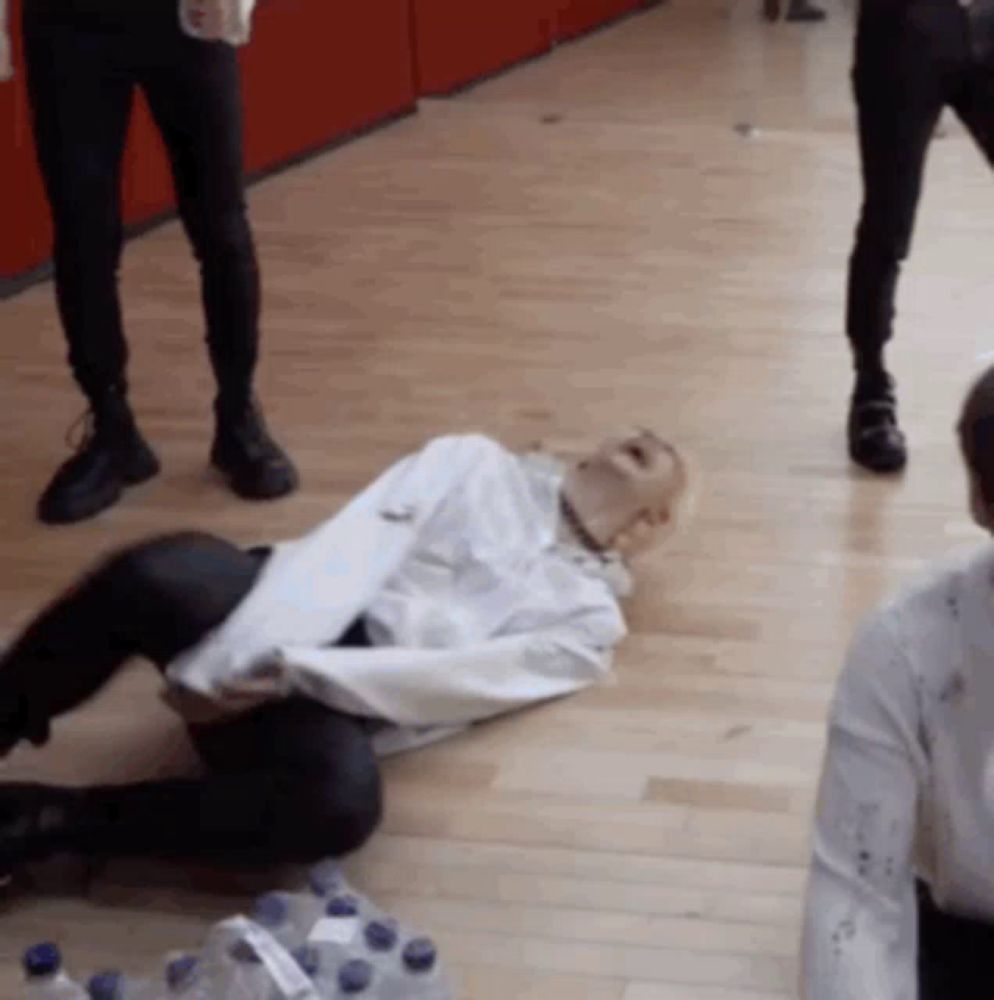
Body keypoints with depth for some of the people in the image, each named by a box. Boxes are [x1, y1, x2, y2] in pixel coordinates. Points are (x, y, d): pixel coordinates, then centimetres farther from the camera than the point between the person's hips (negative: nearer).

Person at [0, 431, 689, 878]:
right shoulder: (476, 463, 19)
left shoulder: (590, 618, 15)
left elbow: (460, 679, -3)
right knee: (164, 576, -36)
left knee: (345, 797, -38)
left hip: (332, 699, 0)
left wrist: (294, 675, -19)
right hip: (258, 624, 1)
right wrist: (233, 660, -15)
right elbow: (353, 540, 2)